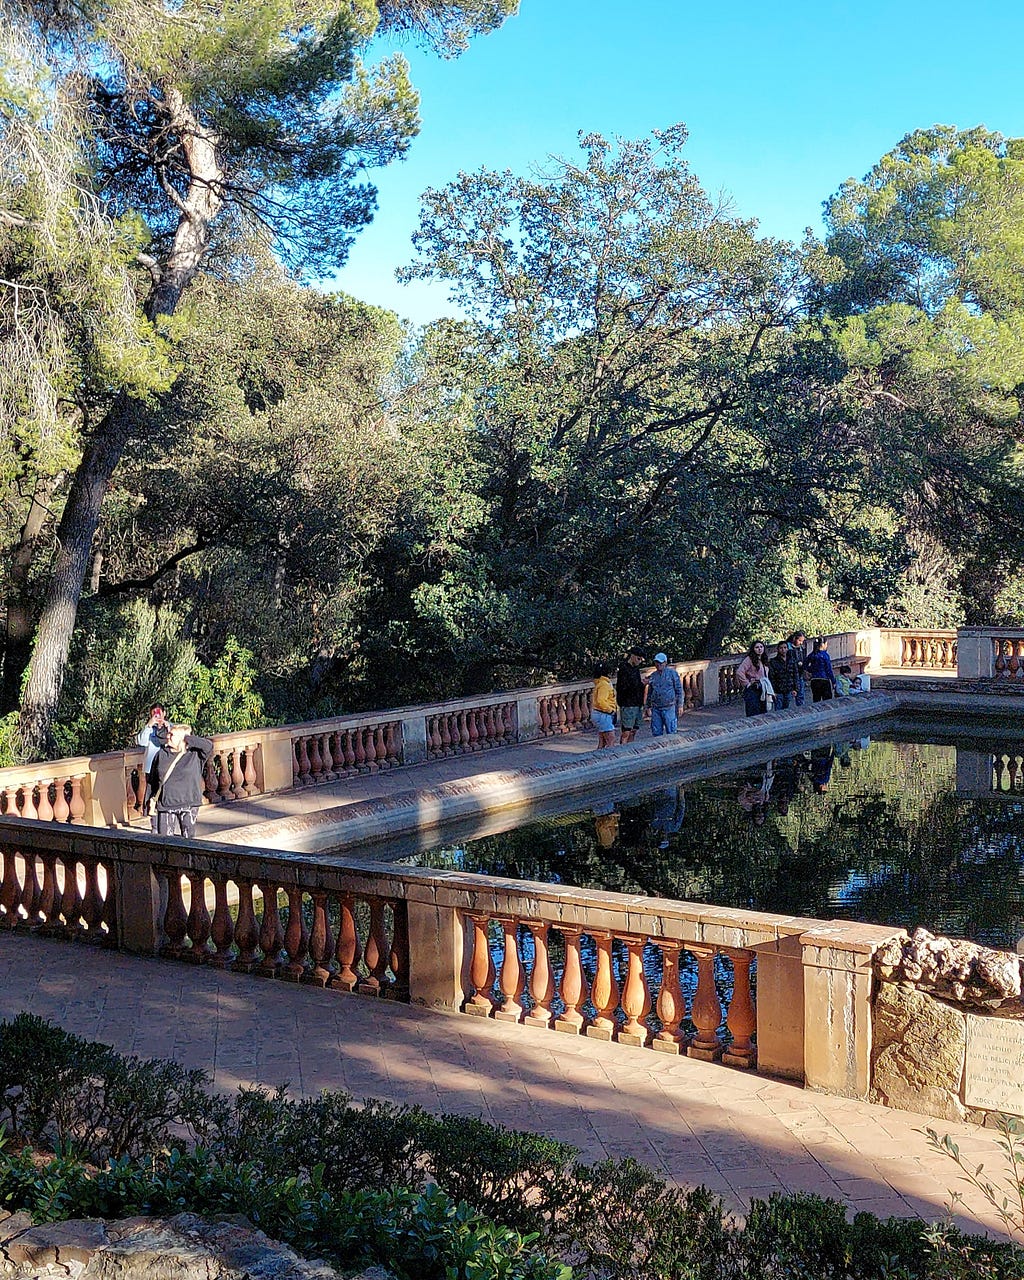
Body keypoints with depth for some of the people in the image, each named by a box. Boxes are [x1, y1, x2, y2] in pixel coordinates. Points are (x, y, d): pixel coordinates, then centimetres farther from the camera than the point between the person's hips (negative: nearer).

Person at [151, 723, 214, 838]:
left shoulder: (195, 755, -3)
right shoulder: (161, 754, 6)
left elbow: (208, 746, -21)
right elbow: (154, 778, 15)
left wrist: (186, 738, -14)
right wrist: (153, 798, 14)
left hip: (188, 805, -3)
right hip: (165, 806, 3)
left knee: (187, 839, 3)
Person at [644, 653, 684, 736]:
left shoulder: (672, 673, 1)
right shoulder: (653, 676, 13)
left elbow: (679, 690, 0)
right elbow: (649, 693, 21)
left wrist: (680, 705, -4)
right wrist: (648, 706, 18)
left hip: (669, 708, -4)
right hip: (656, 709, 4)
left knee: (671, 732, -3)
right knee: (656, 733, 4)